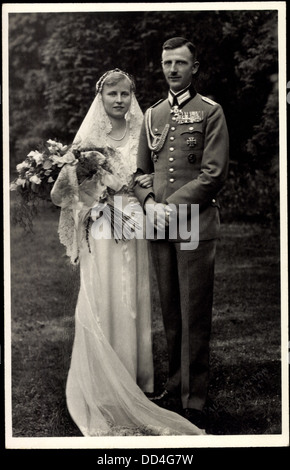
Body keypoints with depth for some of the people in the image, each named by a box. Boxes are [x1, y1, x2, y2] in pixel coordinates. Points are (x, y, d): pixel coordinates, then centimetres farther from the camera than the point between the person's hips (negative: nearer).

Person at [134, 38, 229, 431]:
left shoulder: (210, 112, 2)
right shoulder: (152, 115, 17)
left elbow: (214, 173, -7)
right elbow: (140, 171, 17)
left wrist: (172, 206, -12)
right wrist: (150, 203, -2)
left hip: (195, 225, -4)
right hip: (159, 228, 5)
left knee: (195, 317, -1)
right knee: (170, 313, 11)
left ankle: (195, 400, 7)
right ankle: (176, 383, 24)